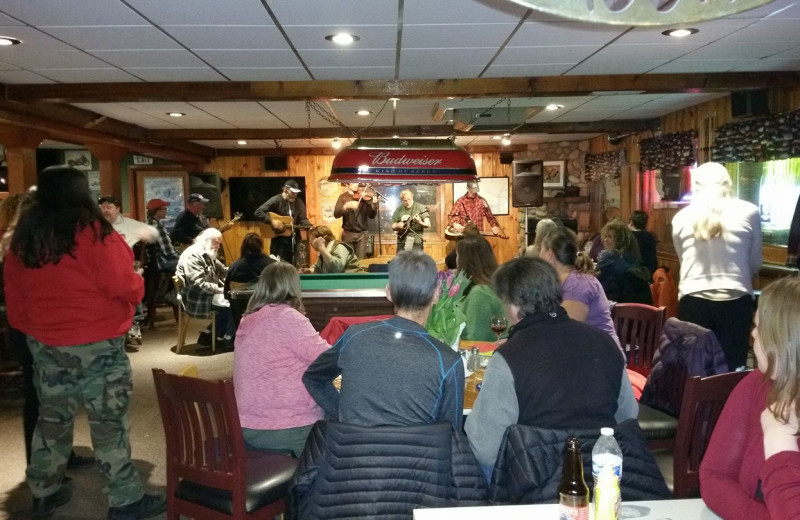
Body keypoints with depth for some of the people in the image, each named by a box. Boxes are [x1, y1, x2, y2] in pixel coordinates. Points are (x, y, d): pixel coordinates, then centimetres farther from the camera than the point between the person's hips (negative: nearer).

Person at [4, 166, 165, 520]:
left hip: (45, 344, 7)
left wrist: (30, 329, 19)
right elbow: (122, 285, -18)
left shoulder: (23, 238, 5)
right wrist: (137, 286, 2)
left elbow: (14, 295, 11)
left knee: (52, 418, 19)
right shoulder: (91, 230, -15)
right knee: (109, 423, 1)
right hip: (96, 344, -6)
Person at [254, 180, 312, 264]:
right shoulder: (276, 200, -10)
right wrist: (272, 222, -22)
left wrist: (310, 227, -18)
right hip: (279, 240, -4)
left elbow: (302, 219, 2)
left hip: (294, 239, 5)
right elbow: (258, 212, -16)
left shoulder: (298, 202, 6)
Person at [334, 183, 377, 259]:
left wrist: (374, 203, -22)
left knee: (360, 260, 0)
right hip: (348, 233, 0)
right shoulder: (343, 197, 1)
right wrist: (346, 206, -26)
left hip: (362, 234, 0)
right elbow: (336, 214, -10)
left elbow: (372, 215, -5)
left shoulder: (365, 198, 2)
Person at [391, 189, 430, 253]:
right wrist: (398, 226, -12)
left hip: (416, 242, -3)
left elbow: (428, 225, -7)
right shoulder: (398, 210, 5)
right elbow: (393, 227, 11)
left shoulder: (420, 207, -3)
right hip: (402, 242, 3)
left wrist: (420, 222, -27)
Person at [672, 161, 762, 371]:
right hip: (735, 301, -1)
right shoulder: (748, 212, 1)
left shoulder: (681, 217, 4)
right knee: (732, 369, 6)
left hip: (692, 301, 1)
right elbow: (755, 263, 10)